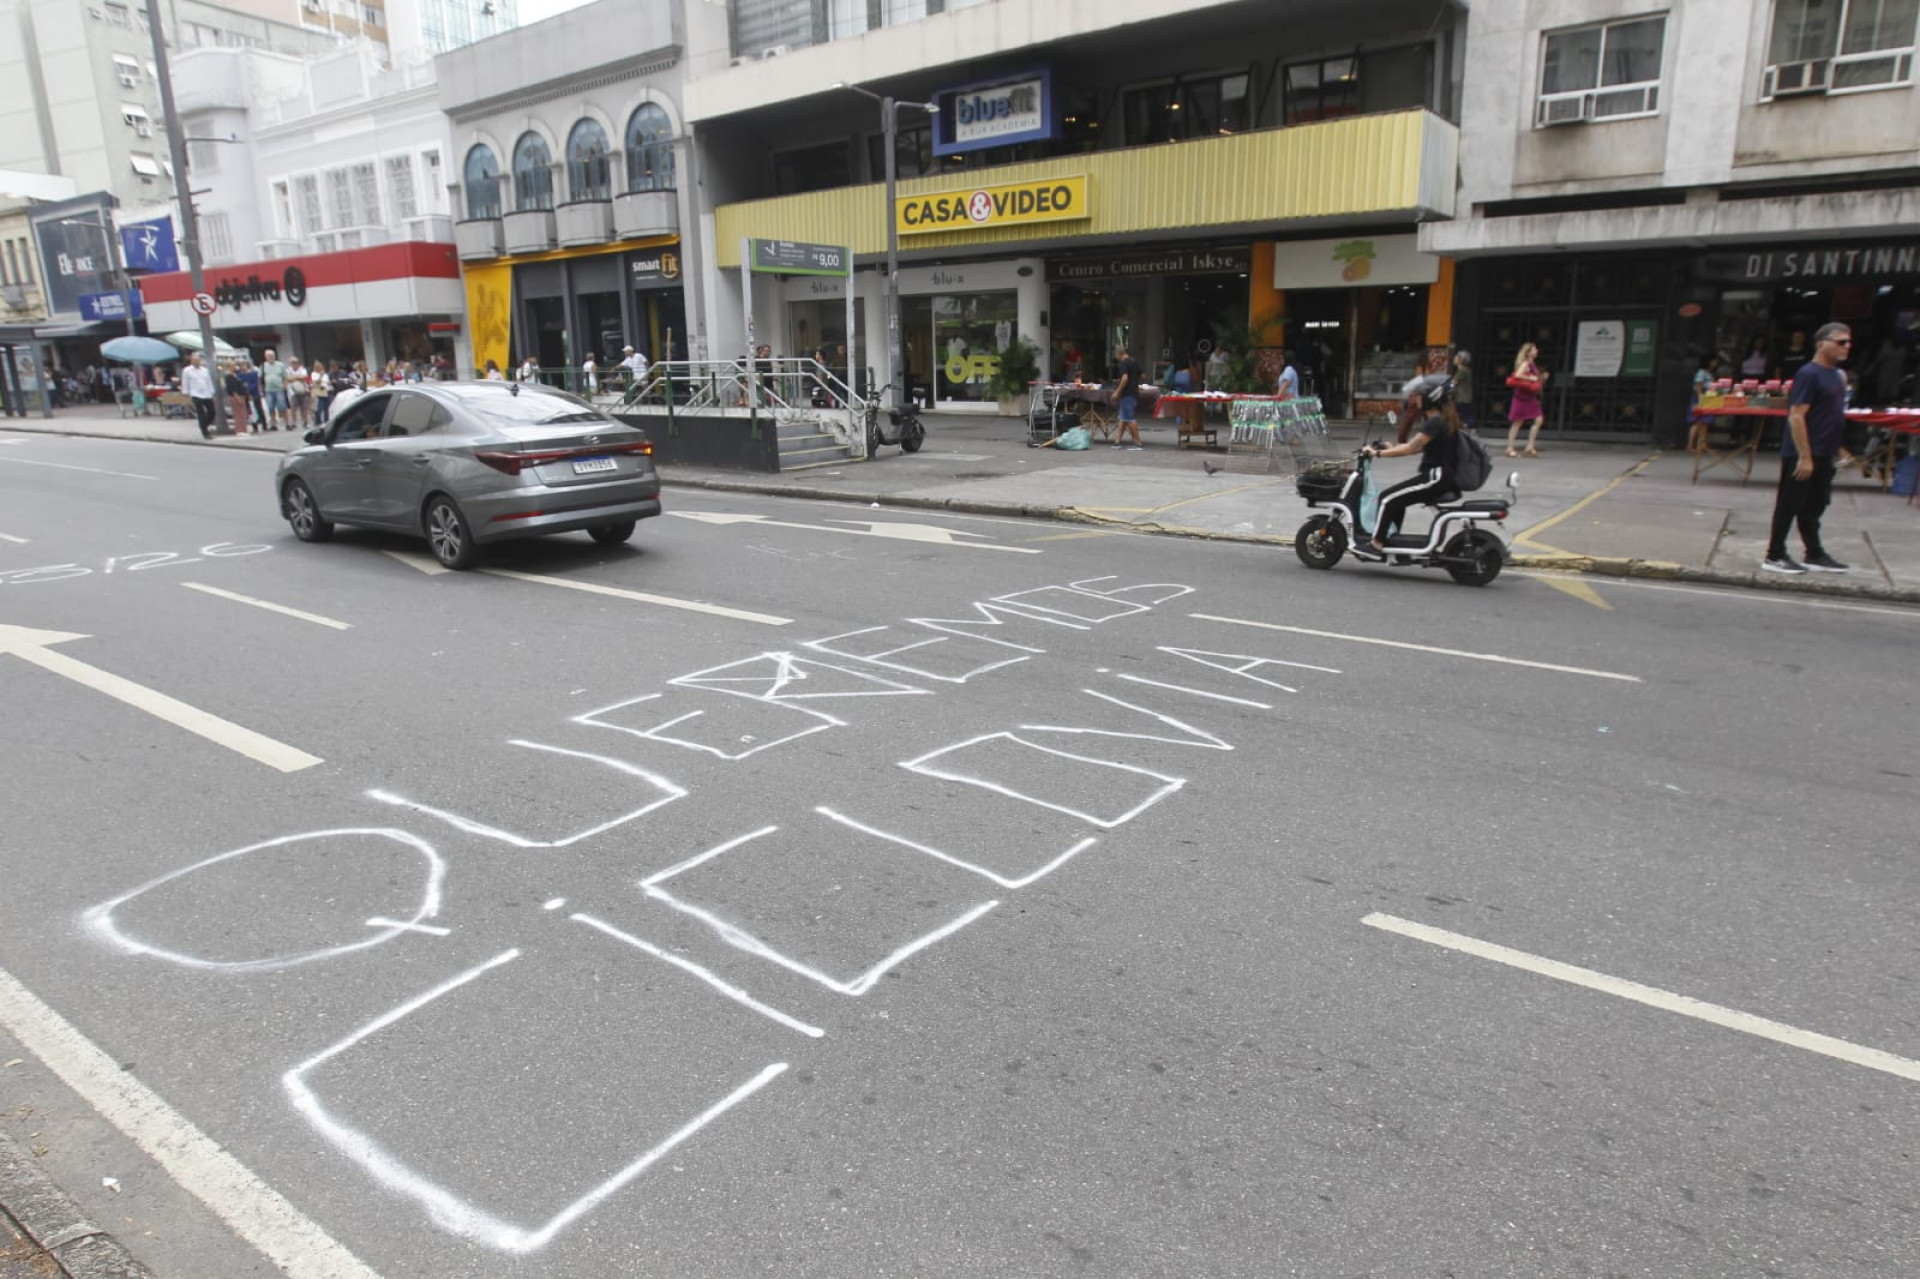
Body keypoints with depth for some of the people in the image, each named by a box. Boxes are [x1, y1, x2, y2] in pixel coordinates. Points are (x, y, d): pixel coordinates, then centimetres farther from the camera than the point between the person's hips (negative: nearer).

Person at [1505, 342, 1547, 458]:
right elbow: (1517, 375, -30)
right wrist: (1530, 378, -22)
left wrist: (1542, 378, 6)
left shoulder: (1533, 364, 14)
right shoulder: (1526, 363, -12)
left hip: (1531, 398, 8)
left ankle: (1530, 447, 3)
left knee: (1539, 420, 0)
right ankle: (1510, 449, 5)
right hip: (1523, 397, -8)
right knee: (1518, 423, -2)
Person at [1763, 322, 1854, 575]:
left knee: (1814, 507, 15)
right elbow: (1796, 417, -20)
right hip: (1802, 455, -9)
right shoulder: (1809, 374, -15)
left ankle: (1814, 555, 24)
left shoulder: (1838, 375, 13)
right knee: (1789, 506, -2)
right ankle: (1774, 556, 6)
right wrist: (1805, 456, -22)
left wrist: (1836, 448, 18)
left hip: (1824, 455, 9)